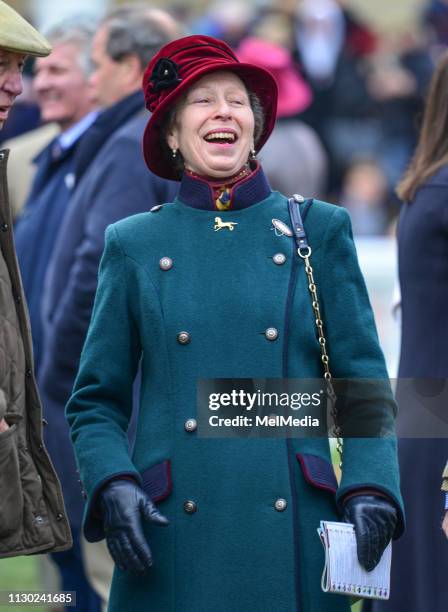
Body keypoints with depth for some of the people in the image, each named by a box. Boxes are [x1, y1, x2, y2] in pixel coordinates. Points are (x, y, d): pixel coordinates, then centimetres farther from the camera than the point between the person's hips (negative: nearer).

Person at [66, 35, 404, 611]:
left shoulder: (319, 232, 8)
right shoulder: (133, 244, 8)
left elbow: (364, 386, 6)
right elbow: (95, 401, 9)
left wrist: (371, 489, -9)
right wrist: (113, 487, -9)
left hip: (292, 537, 0)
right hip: (174, 539, 0)